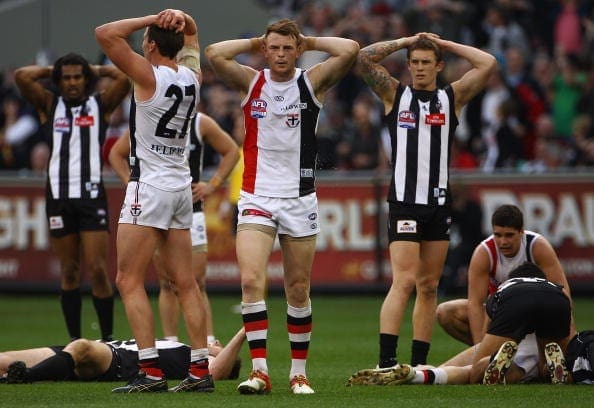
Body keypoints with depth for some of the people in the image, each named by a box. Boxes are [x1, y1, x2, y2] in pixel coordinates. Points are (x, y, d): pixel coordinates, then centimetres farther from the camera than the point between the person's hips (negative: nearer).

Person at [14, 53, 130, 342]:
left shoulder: (100, 104, 8)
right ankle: (74, 339, 8)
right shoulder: (50, 105, 10)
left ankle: (108, 337, -2)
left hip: (92, 195, -2)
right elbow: (22, 76, -2)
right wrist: (51, 70, 10)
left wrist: (98, 70, 9)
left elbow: (125, 78, -6)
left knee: (98, 271, -9)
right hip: (59, 195, 2)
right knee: (68, 272, 4)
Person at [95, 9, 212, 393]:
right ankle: (202, 369, 6)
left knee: (130, 281, -5)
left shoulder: (149, 75, -12)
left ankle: (151, 371, -13)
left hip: (149, 185, -7)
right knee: (186, 283, 9)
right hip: (181, 185, 7)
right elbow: (191, 33, 25)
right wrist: (180, 19, 4)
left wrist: (152, 19, -8)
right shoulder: (192, 77, 7)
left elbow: (105, 33, -15)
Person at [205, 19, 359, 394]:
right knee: (251, 280, -17)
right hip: (256, 198, 0)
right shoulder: (251, 82, 4)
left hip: (299, 200, 0)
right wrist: (255, 43, 2)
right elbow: (215, 54, -12)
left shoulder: (312, 82, 2)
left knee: (298, 291, 5)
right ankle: (259, 370, -18)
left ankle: (299, 372, 16)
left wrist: (310, 42, 1)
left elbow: (350, 50, -13)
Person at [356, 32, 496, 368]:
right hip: (405, 202, -3)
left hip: (439, 202, 3)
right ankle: (386, 361, -21)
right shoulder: (395, 94, 7)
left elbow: (488, 64, 3)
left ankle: (419, 364, 11)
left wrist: (444, 44, 8)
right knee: (404, 281, -16)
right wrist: (406, 41, 4)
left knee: (429, 287, 6)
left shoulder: (452, 98, 11)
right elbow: (363, 58, -1)